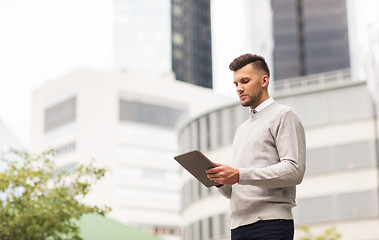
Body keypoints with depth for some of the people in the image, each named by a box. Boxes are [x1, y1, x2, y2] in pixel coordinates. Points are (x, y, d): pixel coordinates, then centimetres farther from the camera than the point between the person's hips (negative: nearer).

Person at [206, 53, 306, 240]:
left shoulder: (283, 116, 3)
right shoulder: (241, 130, 27)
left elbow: (294, 170, -12)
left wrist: (240, 175, -18)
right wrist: (221, 180, 1)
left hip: (270, 225, -7)